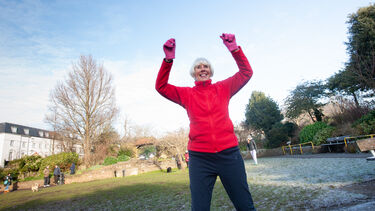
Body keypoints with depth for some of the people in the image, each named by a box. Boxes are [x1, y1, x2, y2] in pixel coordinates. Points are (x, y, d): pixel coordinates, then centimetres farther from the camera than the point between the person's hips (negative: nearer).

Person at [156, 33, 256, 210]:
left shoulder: (223, 88, 10)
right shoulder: (186, 94, 9)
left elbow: (246, 73, 5)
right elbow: (161, 87, 1)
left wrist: (234, 49, -7)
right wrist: (168, 59, -11)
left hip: (229, 154, 1)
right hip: (199, 158, 0)